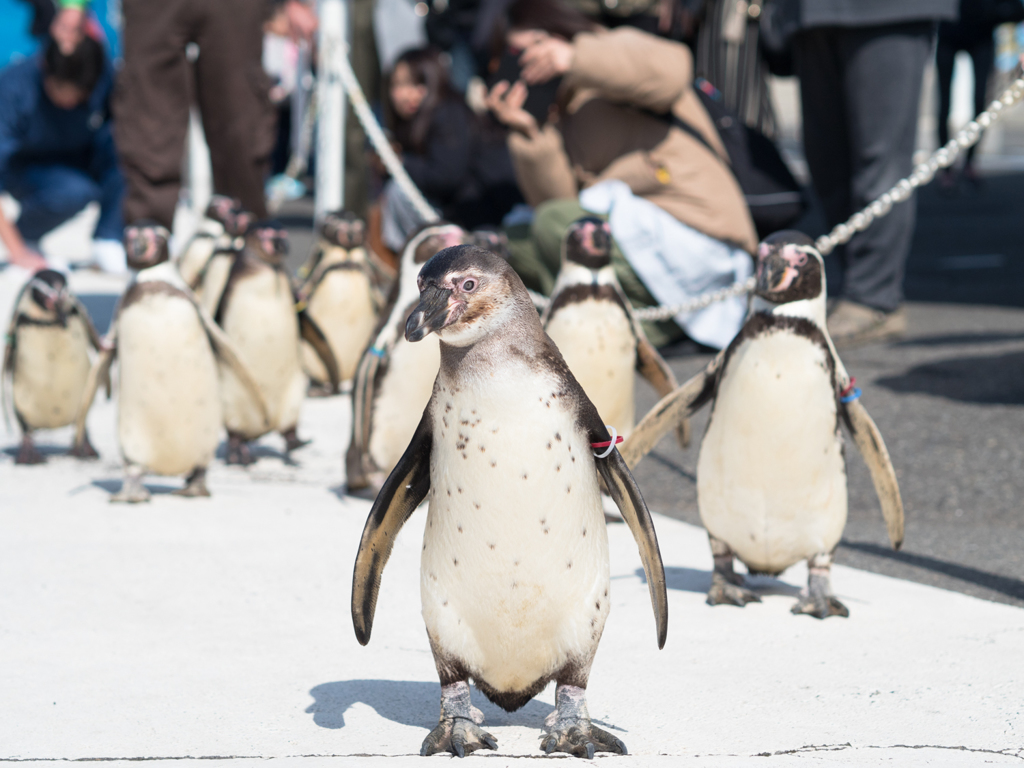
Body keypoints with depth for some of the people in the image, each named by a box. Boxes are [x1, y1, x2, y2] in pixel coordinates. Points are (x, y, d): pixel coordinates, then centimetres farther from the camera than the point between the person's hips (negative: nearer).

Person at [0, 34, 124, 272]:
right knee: (74, 192, -36)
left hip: (81, 157, 3)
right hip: (28, 166, -3)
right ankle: (27, 233, -3)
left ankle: (109, 239, -15)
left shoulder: (103, 75, -22)